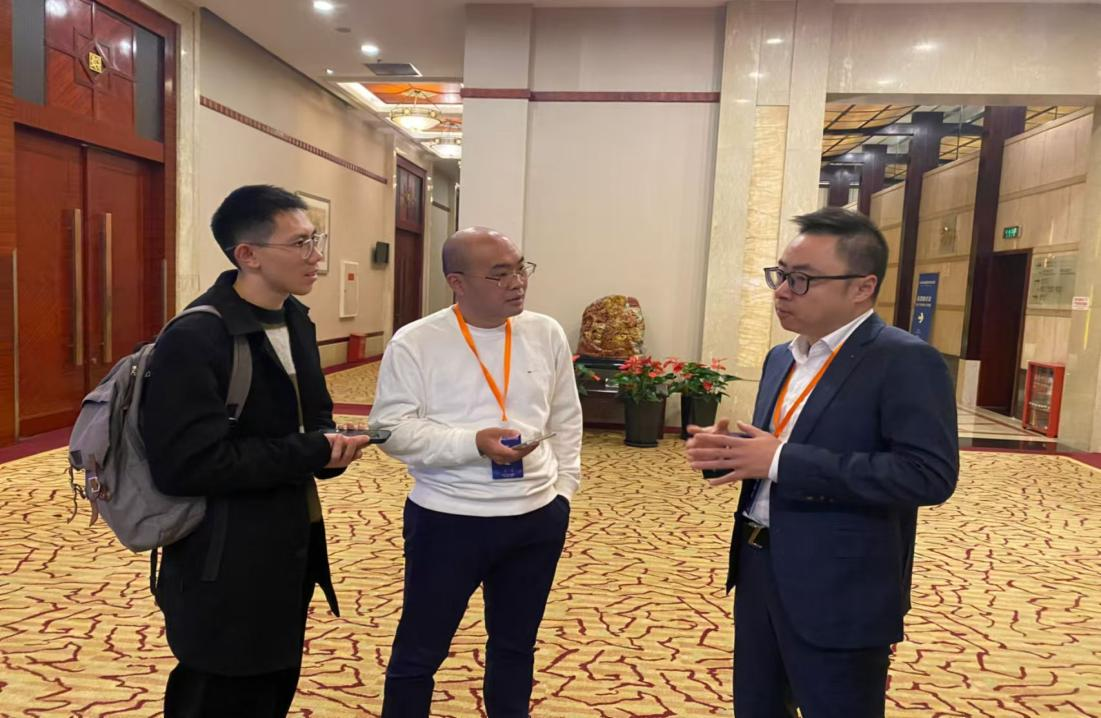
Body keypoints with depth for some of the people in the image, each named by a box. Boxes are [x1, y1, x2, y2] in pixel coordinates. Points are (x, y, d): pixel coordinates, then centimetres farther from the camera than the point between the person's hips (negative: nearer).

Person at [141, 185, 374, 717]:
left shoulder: (296, 319, 6)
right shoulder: (194, 338, -21)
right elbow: (184, 465, -27)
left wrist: (330, 444, -9)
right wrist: (309, 454, -23)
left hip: (291, 549, 8)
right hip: (227, 569, -8)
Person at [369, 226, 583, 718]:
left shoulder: (546, 334, 2)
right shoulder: (415, 342, -10)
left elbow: (566, 420, 10)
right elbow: (391, 428, -12)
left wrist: (563, 486, 6)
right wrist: (473, 443, -22)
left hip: (537, 517, 4)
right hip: (446, 520, -3)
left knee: (516, 643, 21)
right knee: (419, 650, 11)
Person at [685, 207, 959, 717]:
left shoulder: (906, 361, -15)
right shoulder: (782, 358, 10)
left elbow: (931, 474, -24)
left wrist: (782, 461, -26)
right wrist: (730, 450, -6)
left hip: (839, 593, -7)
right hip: (758, 569, 8)